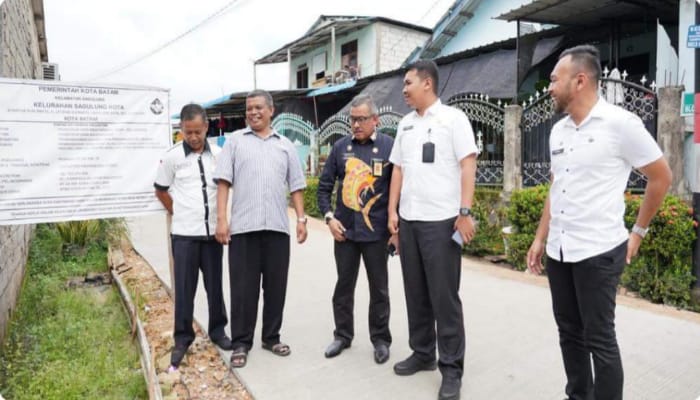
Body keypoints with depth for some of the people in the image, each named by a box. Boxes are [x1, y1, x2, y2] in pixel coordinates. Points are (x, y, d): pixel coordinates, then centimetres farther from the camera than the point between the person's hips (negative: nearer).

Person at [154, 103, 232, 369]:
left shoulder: (218, 155, 1)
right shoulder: (172, 156, -4)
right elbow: (160, 191, 7)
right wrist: (179, 214, 5)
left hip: (212, 231, 2)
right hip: (184, 234, -2)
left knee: (215, 285, 11)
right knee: (184, 289, 5)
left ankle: (218, 331, 27)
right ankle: (182, 339, 19)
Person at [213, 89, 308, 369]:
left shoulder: (285, 145, 14)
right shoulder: (235, 140, 8)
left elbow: (296, 186, 12)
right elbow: (223, 181, 1)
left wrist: (301, 219, 4)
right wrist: (221, 218, -8)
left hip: (278, 227, 2)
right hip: (243, 226, -2)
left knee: (276, 286, 9)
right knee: (243, 288, 4)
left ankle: (271, 337, 24)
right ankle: (241, 343, 17)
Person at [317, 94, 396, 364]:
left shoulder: (389, 146, -5)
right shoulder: (340, 147, 4)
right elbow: (324, 185, 8)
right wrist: (329, 217, -2)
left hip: (376, 231, -3)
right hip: (344, 230, 3)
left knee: (379, 289, 11)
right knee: (344, 285, 15)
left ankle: (381, 339, 28)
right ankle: (342, 335, 32)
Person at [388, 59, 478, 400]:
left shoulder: (452, 118, -2)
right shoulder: (405, 124, 15)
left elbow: (468, 165, -8)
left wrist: (465, 212, -15)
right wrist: (392, 211, 9)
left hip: (441, 220, -6)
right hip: (408, 219, 6)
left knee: (444, 296, 0)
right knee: (416, 292, 13)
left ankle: (451, 367, 14)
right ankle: (422, 353, 28)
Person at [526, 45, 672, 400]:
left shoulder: (620, 123, -11)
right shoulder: (558, 130, 8)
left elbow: (661, 177, -2)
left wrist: (638, 232, 0)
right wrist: (540, 238, 13)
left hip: (599, 251, -6)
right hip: (558, 251, 7)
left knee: (599, 339, 5)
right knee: (570, 333, 17)